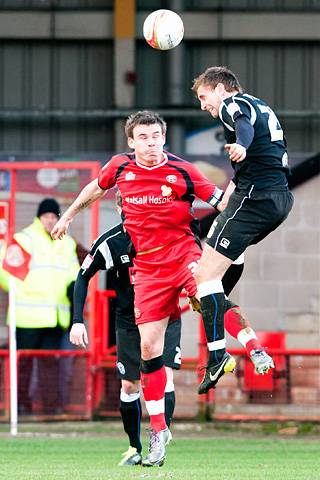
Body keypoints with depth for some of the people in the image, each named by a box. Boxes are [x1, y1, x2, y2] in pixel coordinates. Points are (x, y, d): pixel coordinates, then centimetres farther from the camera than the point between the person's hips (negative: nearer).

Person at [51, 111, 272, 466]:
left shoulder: (183, 172, -5)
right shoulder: (120, 167, 3)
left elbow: (222, 202, 0)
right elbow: (96, 188, 25)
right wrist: (68, 216, 34)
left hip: (184, 255, -2)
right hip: (148, 269, 2)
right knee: (148, 347, -2)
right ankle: (158, 430, 7)